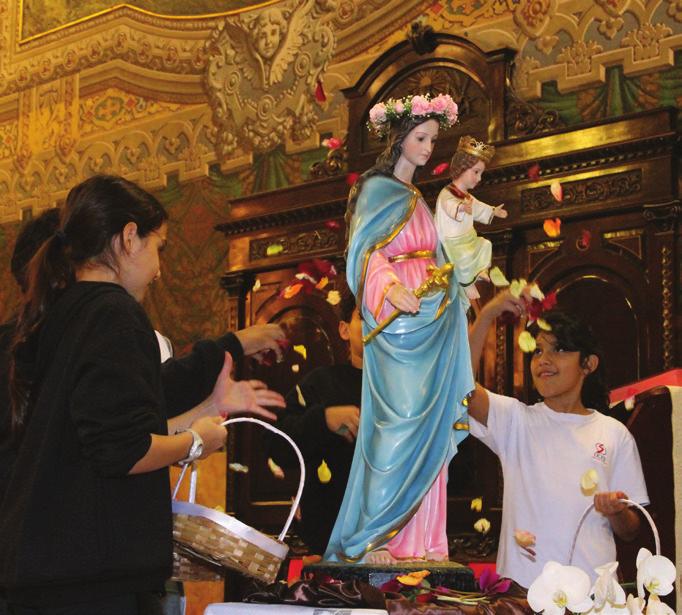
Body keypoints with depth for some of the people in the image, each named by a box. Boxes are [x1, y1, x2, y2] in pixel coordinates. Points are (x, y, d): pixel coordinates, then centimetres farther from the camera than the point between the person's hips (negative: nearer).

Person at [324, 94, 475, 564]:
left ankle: (419, 539, 3)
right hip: (397, 318, -8)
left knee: (430, 431, 2)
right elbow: (364, 250, -16)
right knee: (401, 425, -15)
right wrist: (390, 287, -32)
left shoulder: (418, 199, 24)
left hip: (431, 323, 8)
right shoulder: (378, 189, -2)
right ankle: (369, 539, -10)